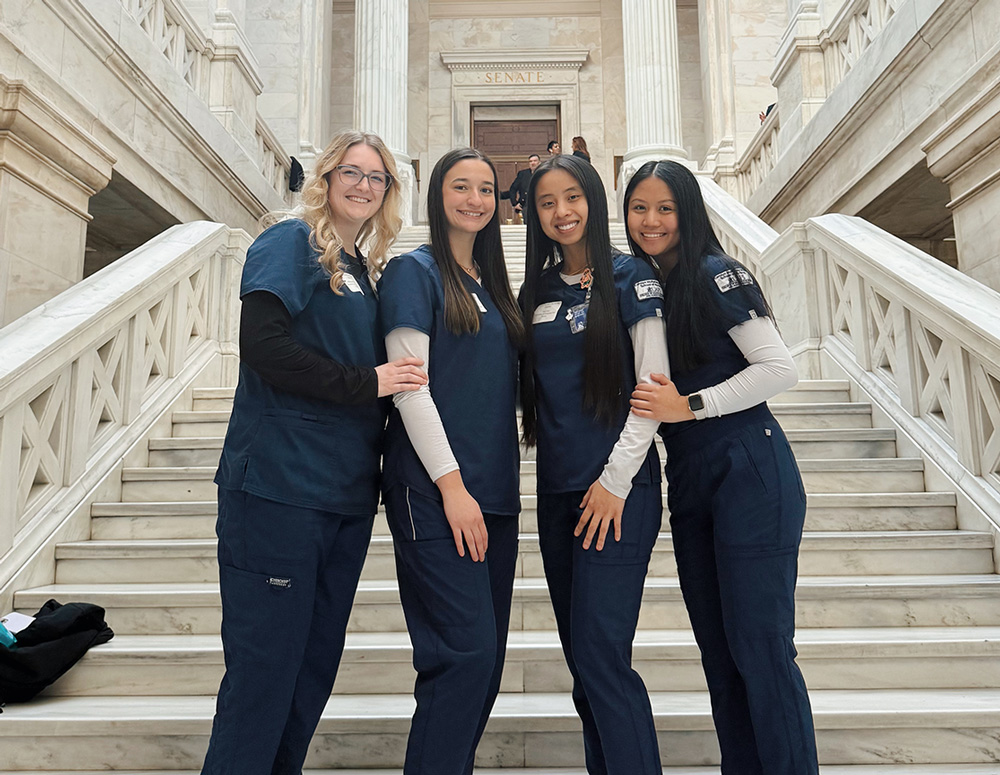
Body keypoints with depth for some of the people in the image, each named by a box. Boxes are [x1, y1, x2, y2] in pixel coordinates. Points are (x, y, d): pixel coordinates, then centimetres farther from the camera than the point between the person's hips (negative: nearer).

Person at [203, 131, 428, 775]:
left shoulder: (366, 271, 18)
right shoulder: (291, 244, -3)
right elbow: (261, 343, -17)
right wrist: (365, 383, -14)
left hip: (347, 496, 8)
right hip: (280, 489, -7)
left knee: (315, 667, 16)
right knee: (263, 671, 0)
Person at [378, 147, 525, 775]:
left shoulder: (492, 284, 18)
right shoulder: (415, 271, -2)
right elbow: (409, 384, -11)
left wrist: (506, 484, 14)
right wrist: (452, 485, -16)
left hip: (494, 492, 7)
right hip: (435, 492, -7)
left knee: (486, 658, 10)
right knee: (466, 653, -9)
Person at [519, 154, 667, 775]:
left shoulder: (630, 277, -2)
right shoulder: (539, 289, 14)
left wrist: (616, 480, -13)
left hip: (618, 489, -6)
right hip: (557, 489, 6)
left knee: (602, 658, -9)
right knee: (581, 660, 11)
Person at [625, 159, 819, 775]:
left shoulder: (717, 274, -7)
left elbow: (781, 368, -14)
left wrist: (690, 405, -15)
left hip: (749, 473, -7)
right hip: (689, 481, 7)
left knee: (760, 645, -2)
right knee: (718, 649, 14)